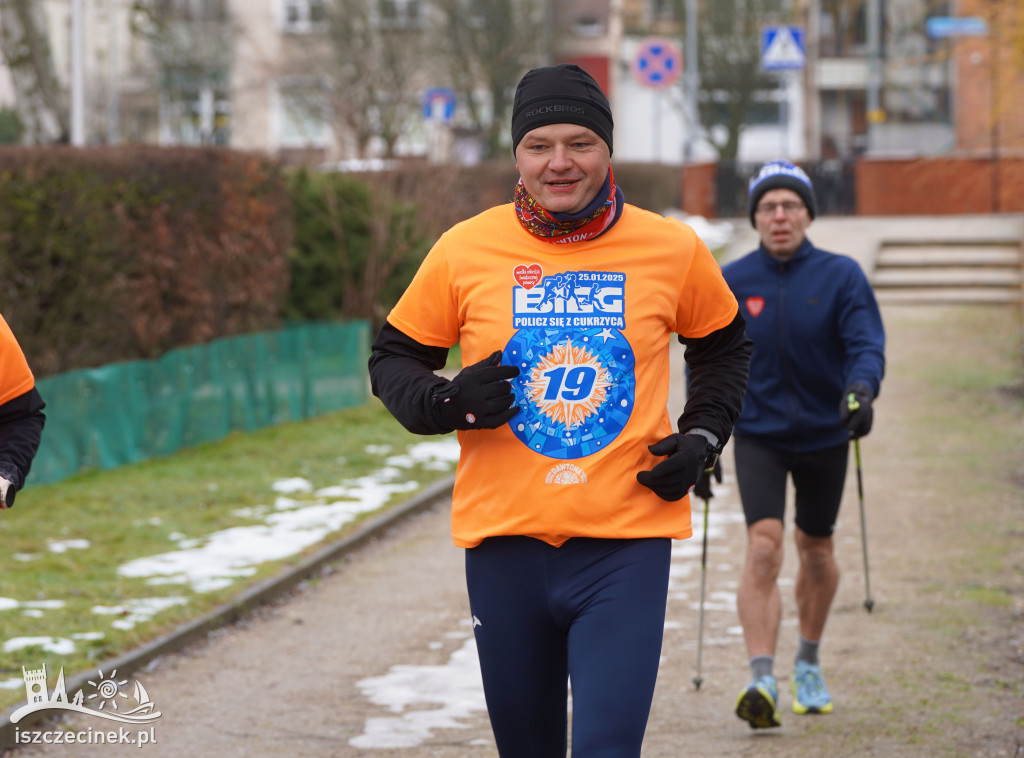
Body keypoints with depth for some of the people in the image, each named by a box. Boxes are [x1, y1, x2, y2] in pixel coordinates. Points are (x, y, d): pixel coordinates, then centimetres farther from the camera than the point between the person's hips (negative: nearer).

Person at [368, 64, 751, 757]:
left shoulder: (674, 250, 2)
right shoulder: (465, 250, 0)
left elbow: (724, 348, 20)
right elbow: (394, 357, 11)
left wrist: (701, 440, 5)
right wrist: (448, 402, -10)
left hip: (628, 545, -1)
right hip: (504, 538, 1)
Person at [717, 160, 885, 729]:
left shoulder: (841, 276, -7)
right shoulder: (730, 282, -4)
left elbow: (867, 344, -16)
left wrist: (861, 389, -38)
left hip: (824, 434, 1)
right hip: (757, 434, -1)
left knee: (816, 550, 16)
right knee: (763, 547, -18)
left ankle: (808, 665, 38)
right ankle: (762, 680, -25)